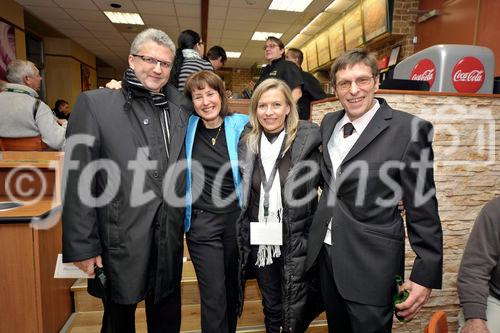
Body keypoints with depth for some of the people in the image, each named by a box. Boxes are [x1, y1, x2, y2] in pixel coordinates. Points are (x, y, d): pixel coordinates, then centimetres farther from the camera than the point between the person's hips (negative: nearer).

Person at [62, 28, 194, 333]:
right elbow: (79, 181, -8)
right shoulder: (95, 103, -6)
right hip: (120, 239, -3)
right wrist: (82, 247, -9)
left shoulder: (181, 108, 5)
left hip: (170, 239, 4)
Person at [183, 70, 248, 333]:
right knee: (214, 295, 1)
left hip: (236, 219, 1)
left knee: (233, 287, 18)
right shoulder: (187, 127, 1)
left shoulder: (241, 125, -3)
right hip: (201, 222, 0)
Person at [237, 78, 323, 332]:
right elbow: (243, 197, 9)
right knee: (271, 311, 21)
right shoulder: (248, 144, 2)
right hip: (260, 242, 3)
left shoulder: (306, 141, -9)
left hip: (295, 243, -3)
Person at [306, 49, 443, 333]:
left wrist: (426, 275, -10)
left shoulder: (410, 129, -14)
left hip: (371, 261, -5)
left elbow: (423, 209, -12)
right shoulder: (329, 123, 3)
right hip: (325, 250, 6)